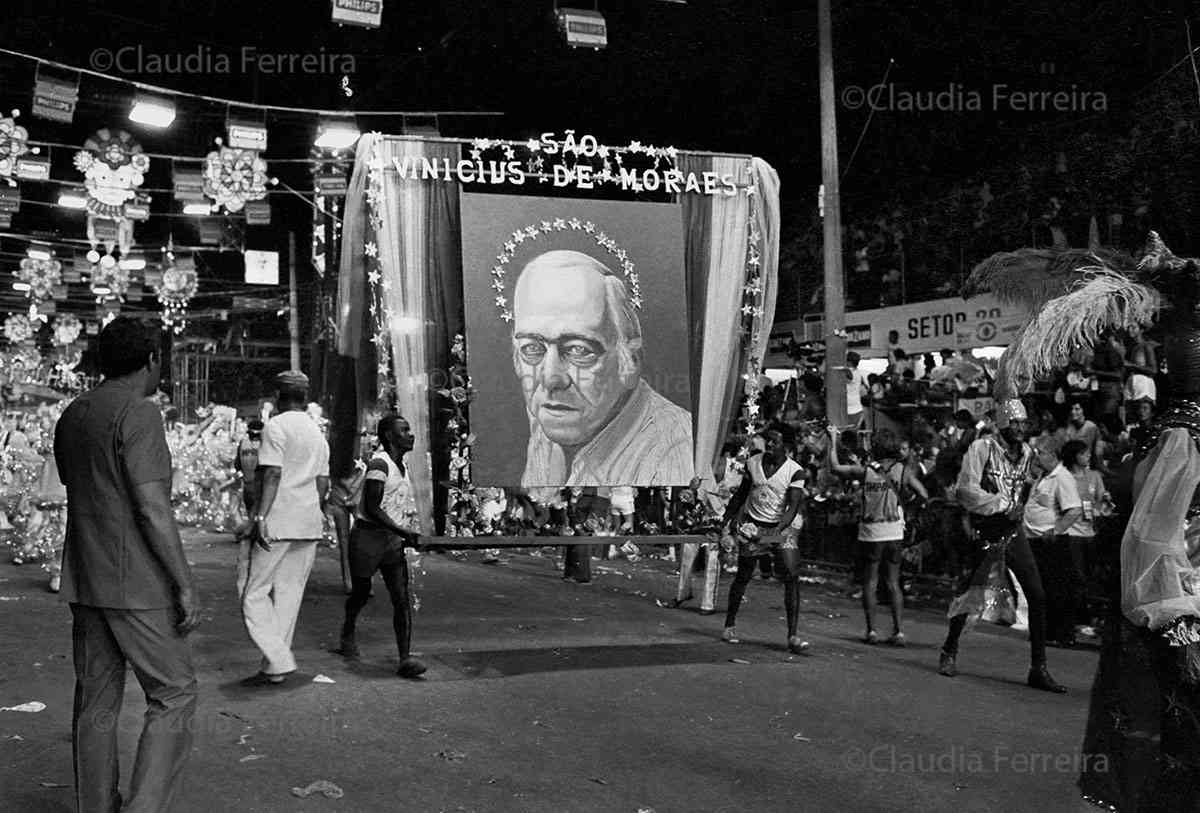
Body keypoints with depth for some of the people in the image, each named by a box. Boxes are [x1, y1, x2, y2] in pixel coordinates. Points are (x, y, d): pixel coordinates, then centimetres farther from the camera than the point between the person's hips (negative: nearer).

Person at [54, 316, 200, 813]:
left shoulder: (71, 417, 12)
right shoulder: (139, 413, -14)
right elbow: (152, 507, -18)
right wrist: (186, 585, -15)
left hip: (84, 583, 8)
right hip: (138, 585, -8)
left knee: (96, 702, 12)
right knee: (173, 695, 0)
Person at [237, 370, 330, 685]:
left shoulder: (276, 426, -7)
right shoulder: (318, 434, 16)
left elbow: (273, 473, -17)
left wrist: (261, 517, -20)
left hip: (278, 523, -7)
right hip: (310, 526, 7)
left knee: (254, 592, 0)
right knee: (290, 594, 11)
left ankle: (279, 662, -9)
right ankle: (275, 666, 14)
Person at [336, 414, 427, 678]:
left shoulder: (402, 467, 11)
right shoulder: (379, 464, -15)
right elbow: (372, 509, -20)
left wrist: (410, 532, 13)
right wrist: (404, 532, -22)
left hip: (393, 540, 6)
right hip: (367, 537, -6)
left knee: (402, 599, -7)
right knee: (362, 593, 12)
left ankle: (405, 659, -11)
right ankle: (347, 633, 44)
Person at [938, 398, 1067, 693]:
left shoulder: (1027, 452, 8)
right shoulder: (982, 448, -11)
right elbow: (966, 491, -17)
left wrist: (1018, 507, 2)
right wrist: (1003, 505, -17)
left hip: (1013, 531, 5)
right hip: (985, 533, -5)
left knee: (1037, 596, -4)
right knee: (970, 593, 4)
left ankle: (1038, 668, 2)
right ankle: (949, 652, 26)